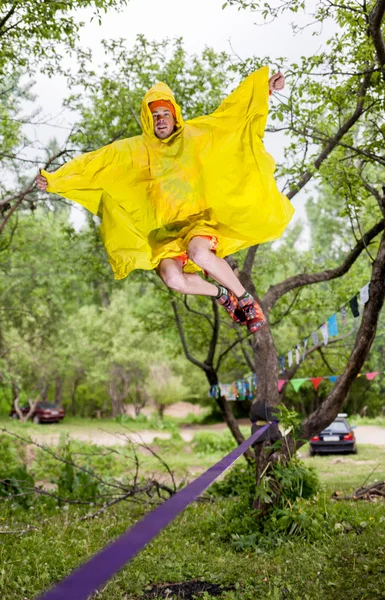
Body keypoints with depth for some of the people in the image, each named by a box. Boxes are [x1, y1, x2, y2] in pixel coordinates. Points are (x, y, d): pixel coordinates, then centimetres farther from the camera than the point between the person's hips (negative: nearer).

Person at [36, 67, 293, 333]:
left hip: (198, 220, -1)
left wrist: (264, 88, 3)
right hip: (165, 231, 1)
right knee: (173, 278, -30)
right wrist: (55, 180, 2)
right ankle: (222, 294, -1)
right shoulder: (132, 150, 9)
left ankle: (245, 297, -16)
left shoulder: (196, 134, 8)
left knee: (198, 251, -38)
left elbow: (233, 111, 9)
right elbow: (93, 163, 8)